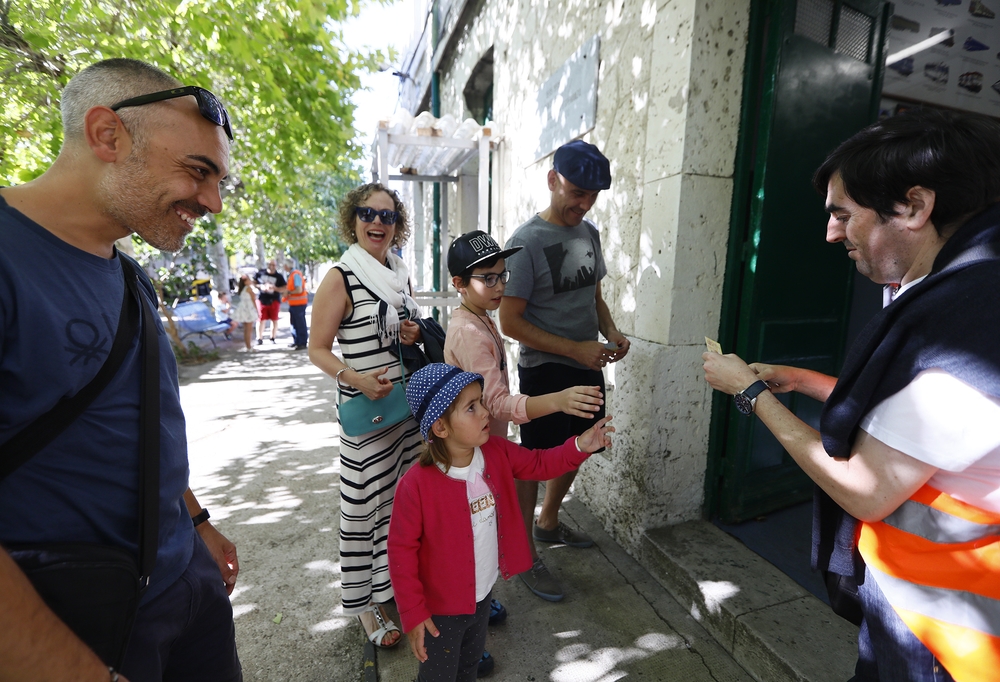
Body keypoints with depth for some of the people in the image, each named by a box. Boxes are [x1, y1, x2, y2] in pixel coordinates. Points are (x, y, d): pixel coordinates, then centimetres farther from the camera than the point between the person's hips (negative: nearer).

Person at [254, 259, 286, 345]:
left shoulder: (279, 276, 0)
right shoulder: (260, 273, 4)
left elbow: (284, 288, -3)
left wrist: (274, 288, -19)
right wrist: (260, 286, -10)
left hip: (274, 300, 0)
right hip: (262, 300, 0)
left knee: (274, 320, 6)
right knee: (261, 320, 1)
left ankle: (272, 338, 20)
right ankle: (259, 338, 10)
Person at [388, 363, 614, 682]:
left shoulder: (497, 452, -15)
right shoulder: (417, 485, -32)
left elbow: (538, 464, 0)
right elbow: (402, 551, -21)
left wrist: (579, 446, -15)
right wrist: (413, 613, -16)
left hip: (484, 593, 6)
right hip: (441, 606, -5)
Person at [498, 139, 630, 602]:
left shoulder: (589, 233, 7)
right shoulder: (526, 242, -16)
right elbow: (510, 321, -19)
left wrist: (611, 332, -3)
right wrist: (576, 348, -22)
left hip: (588, 367, 8)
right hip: (545, 371, -8)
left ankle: (548, 522, 46)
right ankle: (524, 556, 26)